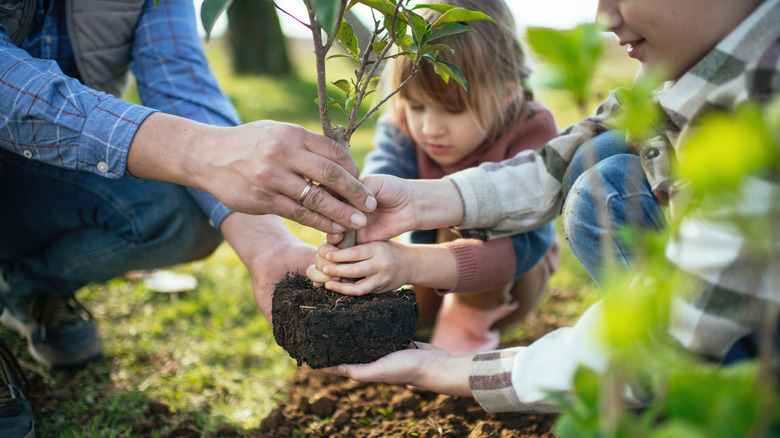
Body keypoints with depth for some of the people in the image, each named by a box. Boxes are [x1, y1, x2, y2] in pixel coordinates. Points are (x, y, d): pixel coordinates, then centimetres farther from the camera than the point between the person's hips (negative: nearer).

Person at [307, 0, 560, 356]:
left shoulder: (530, 133, -29)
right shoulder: (402, 127, -16)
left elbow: (520, 244, -44)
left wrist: (412, 263, -62)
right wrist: (345, 245, -60)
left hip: (509, 283, -5)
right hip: (431, 284, 5)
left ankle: (473, 321, -9)